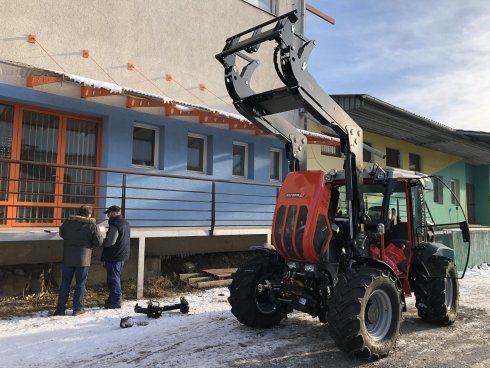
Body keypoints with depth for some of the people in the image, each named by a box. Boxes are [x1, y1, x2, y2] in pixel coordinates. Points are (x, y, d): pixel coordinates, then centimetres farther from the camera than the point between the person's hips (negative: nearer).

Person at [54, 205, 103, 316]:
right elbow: (99, 242, -9)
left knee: (65, 283, 12)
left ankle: (61, 308, 15)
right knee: (80, 284, 7)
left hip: (67, 258, 3)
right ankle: (77, 308, 10)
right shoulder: (92, 226, -10)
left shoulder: (67, 223, 0)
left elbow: (61, 233, 17)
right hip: (83, 259, -3)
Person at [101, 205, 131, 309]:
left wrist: (102, 243, -4)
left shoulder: (115, 225, -18)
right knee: (116, 277, 18)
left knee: (113, 278, -3)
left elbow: (110, 241, -24)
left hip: (114, 257, -10)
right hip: (122, 256, 10)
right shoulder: (126, 223, 14)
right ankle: (114, 299, 26)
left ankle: (115, 301, 1)